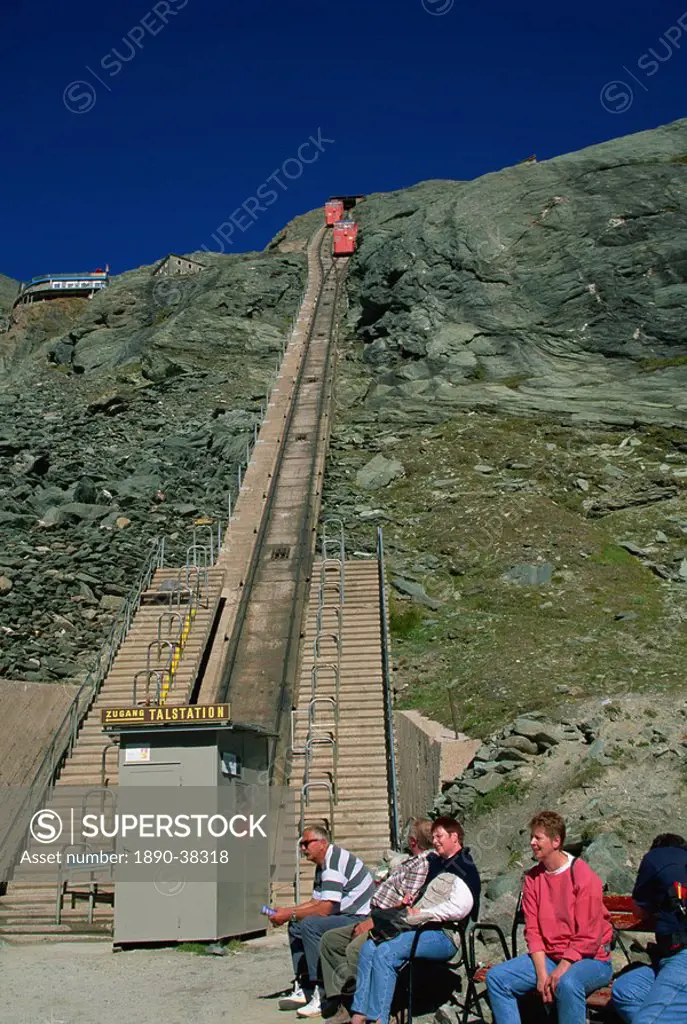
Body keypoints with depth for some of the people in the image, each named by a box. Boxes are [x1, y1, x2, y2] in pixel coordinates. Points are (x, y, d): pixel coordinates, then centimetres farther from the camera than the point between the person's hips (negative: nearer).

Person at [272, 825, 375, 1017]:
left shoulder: (335, 862, -19)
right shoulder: (323, 866, 15)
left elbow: (325, 908, -24)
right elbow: (315, 901, 18)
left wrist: (290, 915, -14)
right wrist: (285, 911, 6)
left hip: (360, 919, -11)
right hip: (346, 916, 11)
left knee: (310, 925, -26)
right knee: (295, 927, 10)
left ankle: (323, 994, -19)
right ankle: (304, 989, 9)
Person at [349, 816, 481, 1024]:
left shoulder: (464, 868, -8)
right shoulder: (436, 863, 21)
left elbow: (458, 908, -23)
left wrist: (419, 913, -16)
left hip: (443, 936, -10)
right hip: (422, 928, 10)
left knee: (385, 953, -26)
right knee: (369, 948, -5)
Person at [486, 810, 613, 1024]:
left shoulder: (583, 876, -14)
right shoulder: (533, 878, 5)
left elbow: (588, 937, -15)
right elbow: (533, 930, 2)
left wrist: (559, 971, -19)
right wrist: (541, 974, -11)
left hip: (590, 959, -6)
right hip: (547, 957, 6)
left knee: (567, 983, -38)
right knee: (496, 978, -10)